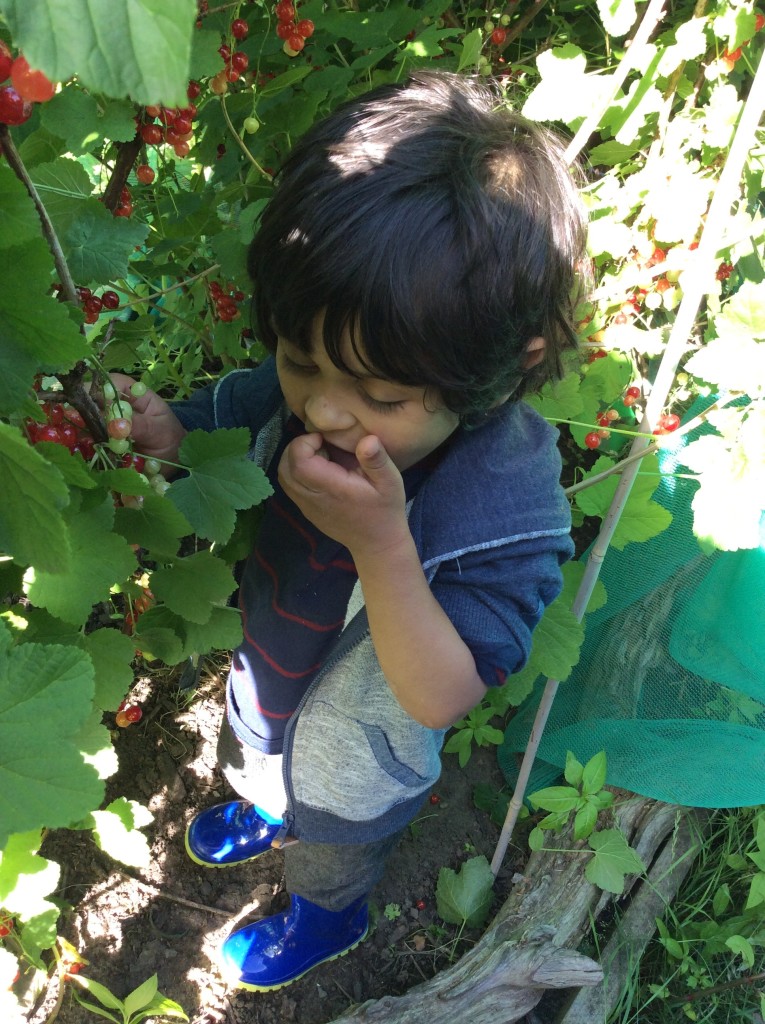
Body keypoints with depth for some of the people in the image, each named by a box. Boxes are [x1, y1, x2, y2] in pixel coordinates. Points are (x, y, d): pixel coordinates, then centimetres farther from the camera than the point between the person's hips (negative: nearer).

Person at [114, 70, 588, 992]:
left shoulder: (510, 510, -41)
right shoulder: (310, 387, -27)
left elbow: (439, 698, -38)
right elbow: (240, 409, -5)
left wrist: (381, 543, -52)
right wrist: (175, 431, -27)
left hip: (354, 760, -4)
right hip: (262, 682, 5)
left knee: (332, 852, 32)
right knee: (253, 763, 40)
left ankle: (325, 917, 68)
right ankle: (264, 812, 77)